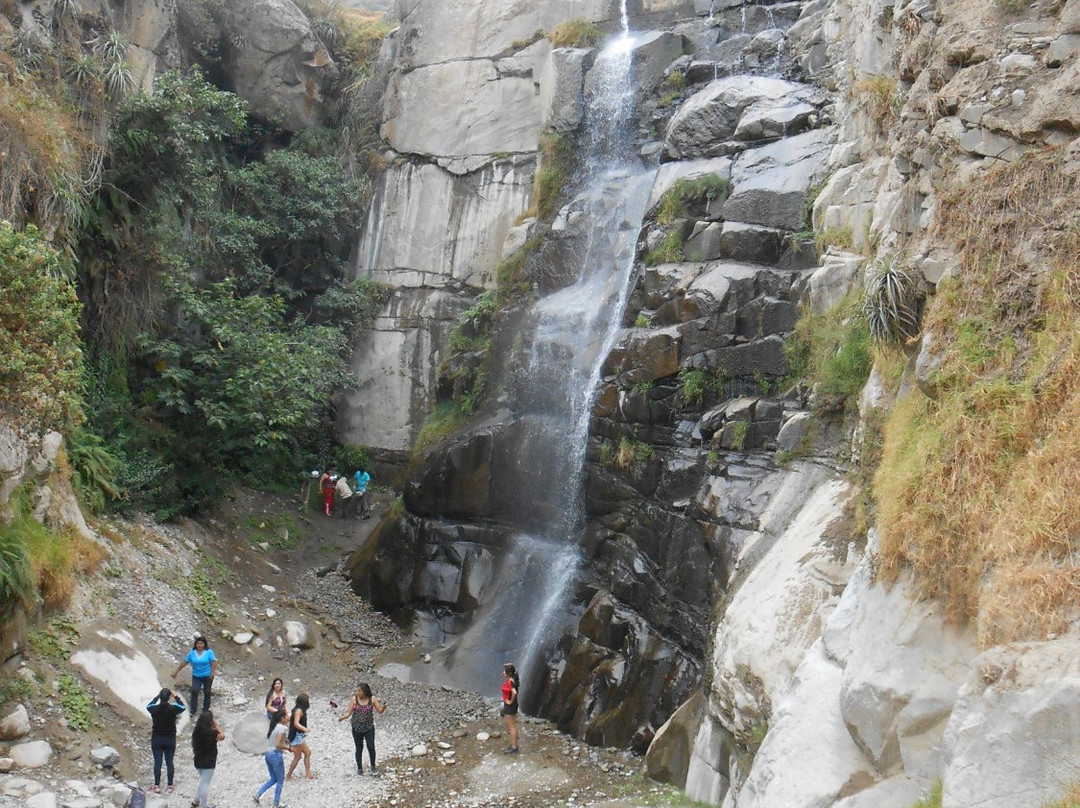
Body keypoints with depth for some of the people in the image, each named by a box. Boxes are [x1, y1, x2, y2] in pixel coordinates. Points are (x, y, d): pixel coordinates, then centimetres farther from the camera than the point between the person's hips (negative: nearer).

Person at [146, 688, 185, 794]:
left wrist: (157, 696, 16)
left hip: (156, 739, 0)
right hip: (170, 740, 0)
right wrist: (176, 696, 12)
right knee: (169, 762, 11)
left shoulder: (154, 709, -17)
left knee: (157, 762, 11)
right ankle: (170, 786, 19)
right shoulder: (173, 709, -19)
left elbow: (148, 706, 9)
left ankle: (157, 786, 18)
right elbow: (183, 707, 5)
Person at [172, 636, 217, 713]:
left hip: (207, 676, -2)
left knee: (207, 692, 9)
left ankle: (206, 709, 24)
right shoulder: (192, 653, -1)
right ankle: (193, 710, -1)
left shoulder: (209, 652, -9)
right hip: (196, 676, 2)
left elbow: (213, 663, -12)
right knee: (194, 691, -11)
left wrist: (212, 673, -23)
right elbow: (184, 663, 5)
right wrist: (176, 672, 6)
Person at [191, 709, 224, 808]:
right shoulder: (211, 732, -21)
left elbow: (193, 745, 9)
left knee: (203, 781, 25)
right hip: (208, 762, -7)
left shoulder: (196, 731, -2)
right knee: (205, 784, 3)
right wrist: (216, 726, -2)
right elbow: (222, 736, -5)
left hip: (198, 761, 7)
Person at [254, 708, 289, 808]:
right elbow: (278, 745, -23)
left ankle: (257, 794, 10)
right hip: (276, 755, -8)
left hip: (268, 754, 8)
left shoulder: (274, 726, 11)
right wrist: (288, 748, -10)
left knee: (273, 779, 21)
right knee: (280, 781, 9)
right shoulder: (283, 728, -16)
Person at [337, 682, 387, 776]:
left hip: (369, 728, -1)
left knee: (371, 747, -10)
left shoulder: (372, 699, -6)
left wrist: (383, 707, -28)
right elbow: (348, 712, -7)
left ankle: (373, 766, 11)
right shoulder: (354, 699, -6)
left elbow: (380, 711, -6)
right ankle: (359, 768, 26)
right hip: (357, 728, 1)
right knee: (359, 749, 9)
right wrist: (342, 717, -27)